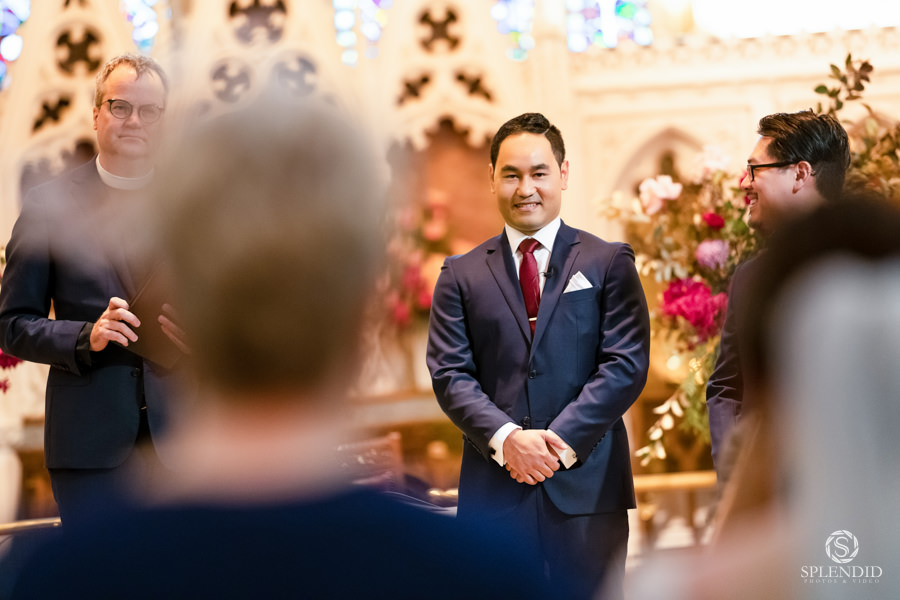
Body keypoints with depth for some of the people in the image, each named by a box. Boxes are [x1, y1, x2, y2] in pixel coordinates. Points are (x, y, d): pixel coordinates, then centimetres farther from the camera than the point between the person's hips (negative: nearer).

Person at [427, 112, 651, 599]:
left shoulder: (609, 263, 7)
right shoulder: (461, 275, 10)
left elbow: (626, 366, -2)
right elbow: (449, 375, 2)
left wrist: (561, 442, -13)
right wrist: (506, 438, -15)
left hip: (587, 485, -1)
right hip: (493, 491, 1)